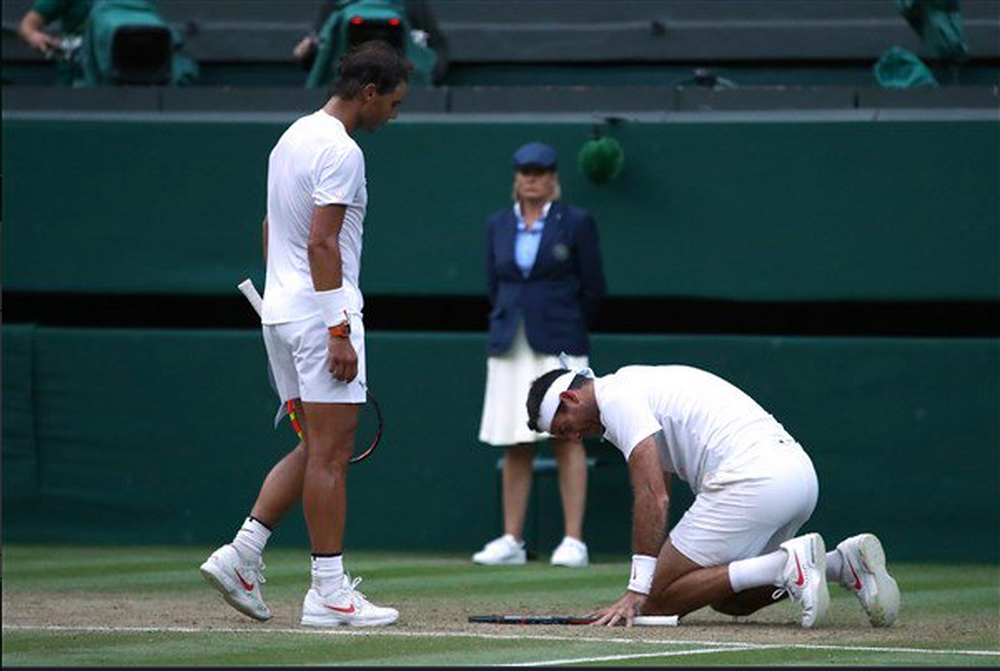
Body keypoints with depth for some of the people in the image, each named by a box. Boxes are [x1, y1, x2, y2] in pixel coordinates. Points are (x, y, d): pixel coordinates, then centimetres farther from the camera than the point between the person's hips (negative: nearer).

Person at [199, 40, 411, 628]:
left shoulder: (293, 137, 15)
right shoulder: (340, 151, -15)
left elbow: (271, 228, 22)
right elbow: (322, 242, -21)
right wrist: (339, 334, -21)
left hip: (280, 310, 9)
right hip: (322, 313, -9)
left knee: (315, 450, 15)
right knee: (330, 454, -5)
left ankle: (242, 554, 9)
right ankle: (329, 592, -3)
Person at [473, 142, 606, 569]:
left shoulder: (576, 223, 1)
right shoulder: (498, 225, 12)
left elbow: (593, 289, 4)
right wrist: (508, 326, 15)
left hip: (559, 345, -4)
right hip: (510, 347, 4)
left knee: (567, 438, -7)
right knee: (514, 445, 3)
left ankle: (573, 541, -8)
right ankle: (511, 541, 5)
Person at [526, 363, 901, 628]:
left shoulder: (616, 396, -1)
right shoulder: (639, 383, 30)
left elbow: (653, 497, -11)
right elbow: (659, 496, 30)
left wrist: (637, 591, -10)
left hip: (750, 478, -10)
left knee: (658, 600, -3)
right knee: (728, 600, 23)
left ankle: (787, 564, -17)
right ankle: (844, 562, 6)